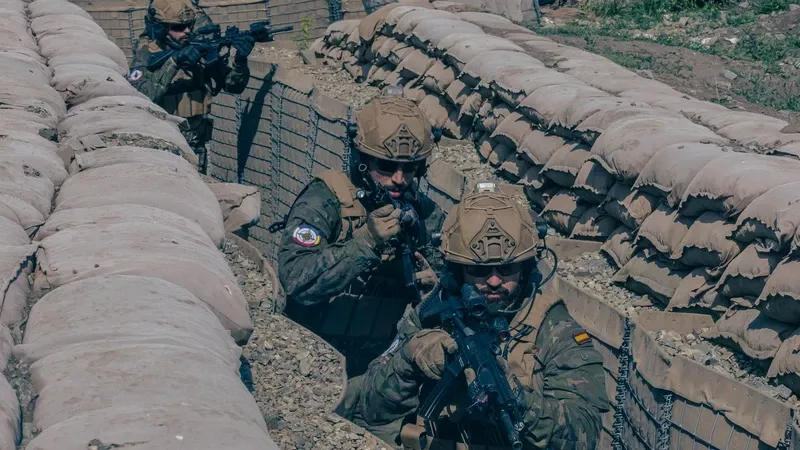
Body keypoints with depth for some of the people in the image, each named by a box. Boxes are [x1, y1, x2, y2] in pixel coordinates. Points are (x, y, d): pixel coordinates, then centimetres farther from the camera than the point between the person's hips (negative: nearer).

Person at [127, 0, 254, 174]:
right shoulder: (147, 54, -10)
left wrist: (239, 59, -21)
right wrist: (174, 61, -31)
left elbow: (233, 85, -2)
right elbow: (139, 97, -27)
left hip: (196, 145, 3)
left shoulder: (201, 48, -3)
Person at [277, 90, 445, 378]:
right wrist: (365, 242, -31)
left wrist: (434, 287, -15)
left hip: (379, 363, 4)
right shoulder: (325, 200, -11)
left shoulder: (427, 216, 3)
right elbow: (296, 281, -25)